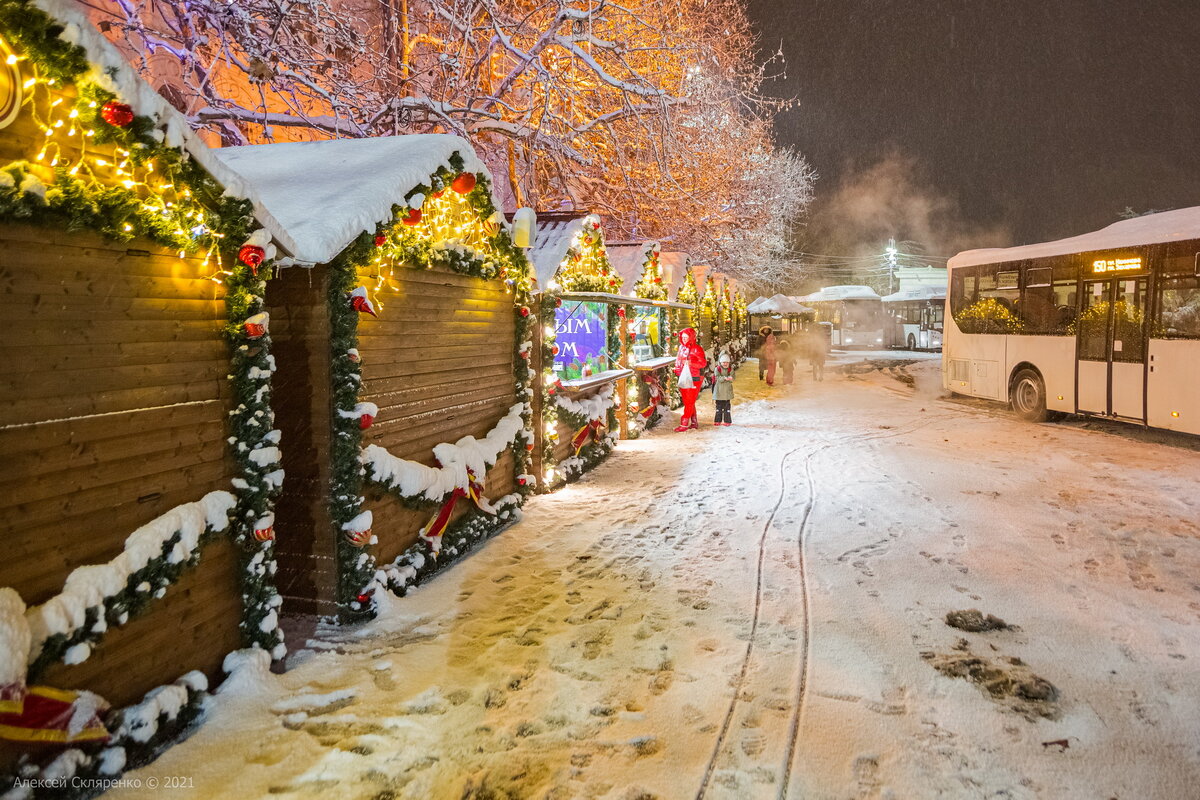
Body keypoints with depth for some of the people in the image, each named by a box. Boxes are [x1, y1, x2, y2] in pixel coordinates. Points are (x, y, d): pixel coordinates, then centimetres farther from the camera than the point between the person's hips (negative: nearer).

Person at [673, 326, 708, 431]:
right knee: (686, 402, 11)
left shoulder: (697, 349, -9)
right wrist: (677, 369, 7)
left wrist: (691, 363, -24)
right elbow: (678, 360, 22)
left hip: (694, 379, -7)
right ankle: (694, 422, 21)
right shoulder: (682, 347, 10)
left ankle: (684, 424, -5)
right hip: (683, 378, 7)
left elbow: (703, 363, -13)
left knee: (689, 402, -5)